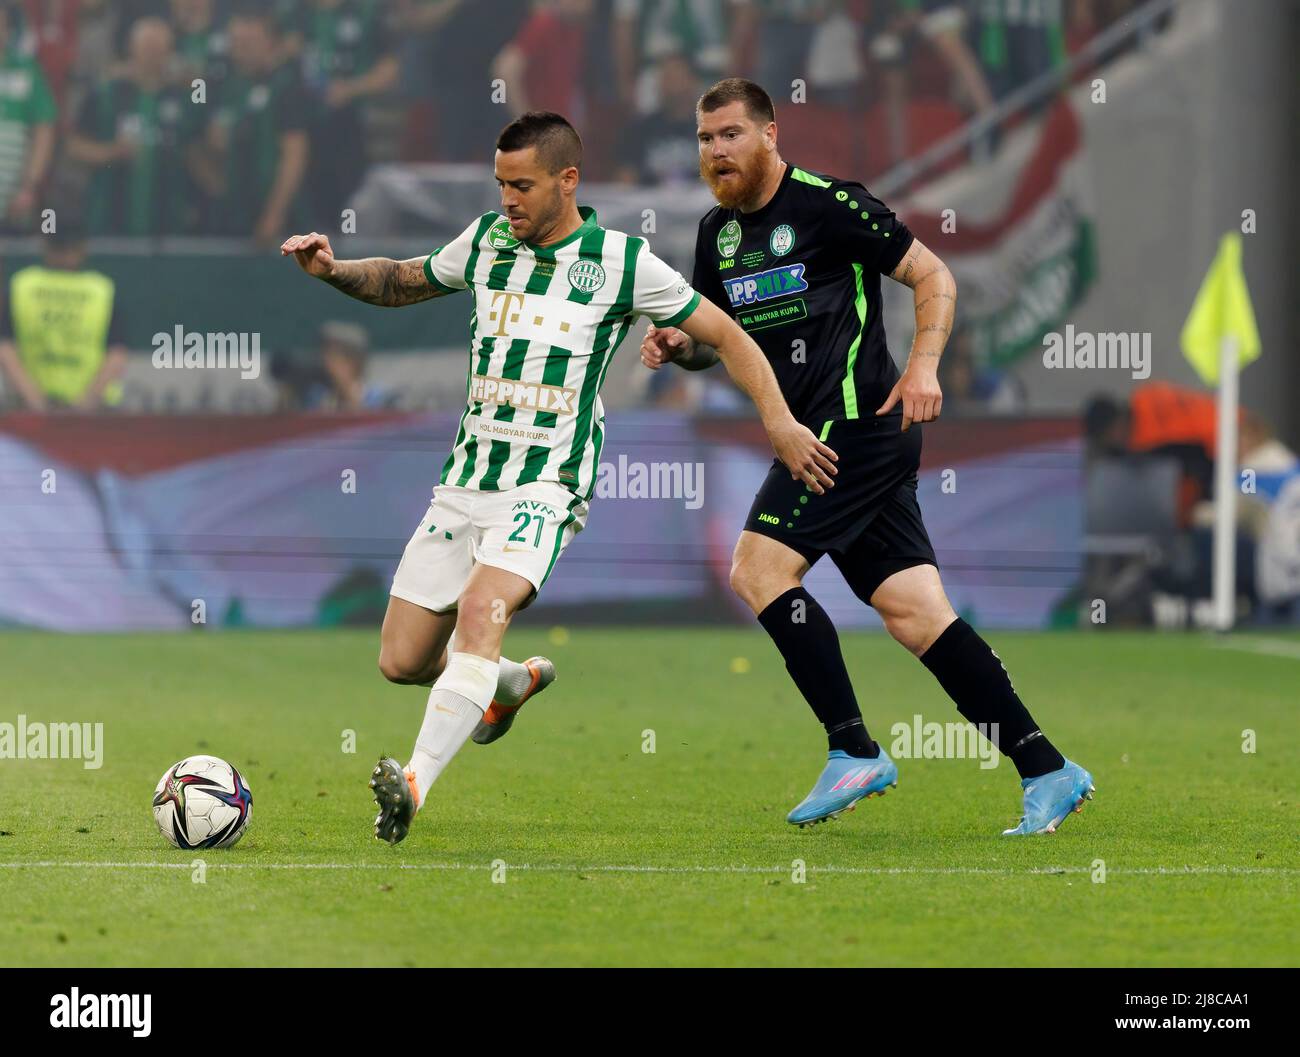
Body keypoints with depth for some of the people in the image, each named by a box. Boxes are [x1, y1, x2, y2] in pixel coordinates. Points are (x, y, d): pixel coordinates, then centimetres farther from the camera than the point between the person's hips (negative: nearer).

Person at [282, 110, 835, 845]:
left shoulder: (622, 262, -4)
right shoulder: (487, 241, 9)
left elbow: (724, 335, 4)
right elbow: (402, 282, 25)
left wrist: (779, 420, -4)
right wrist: (333, 270, 7)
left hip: (546, 487, -5)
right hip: (466, 477, 5)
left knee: (482, 610, -31)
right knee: (403, 661, 3)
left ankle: (415, 784, -39)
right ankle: (511, 684, 35)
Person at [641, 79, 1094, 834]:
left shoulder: (828, 204, -7)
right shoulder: (719, 232, 16)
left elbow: (934, 276, -4)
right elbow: (715, 337, 26)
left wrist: (923, 365, -17)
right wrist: (679, 345, 3)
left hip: (858, 421, -8)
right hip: (822, 436, 8)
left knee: (758, 569, -15)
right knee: (914, 611, 1)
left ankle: (855, 754, -11)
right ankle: (1046, 771, 0)